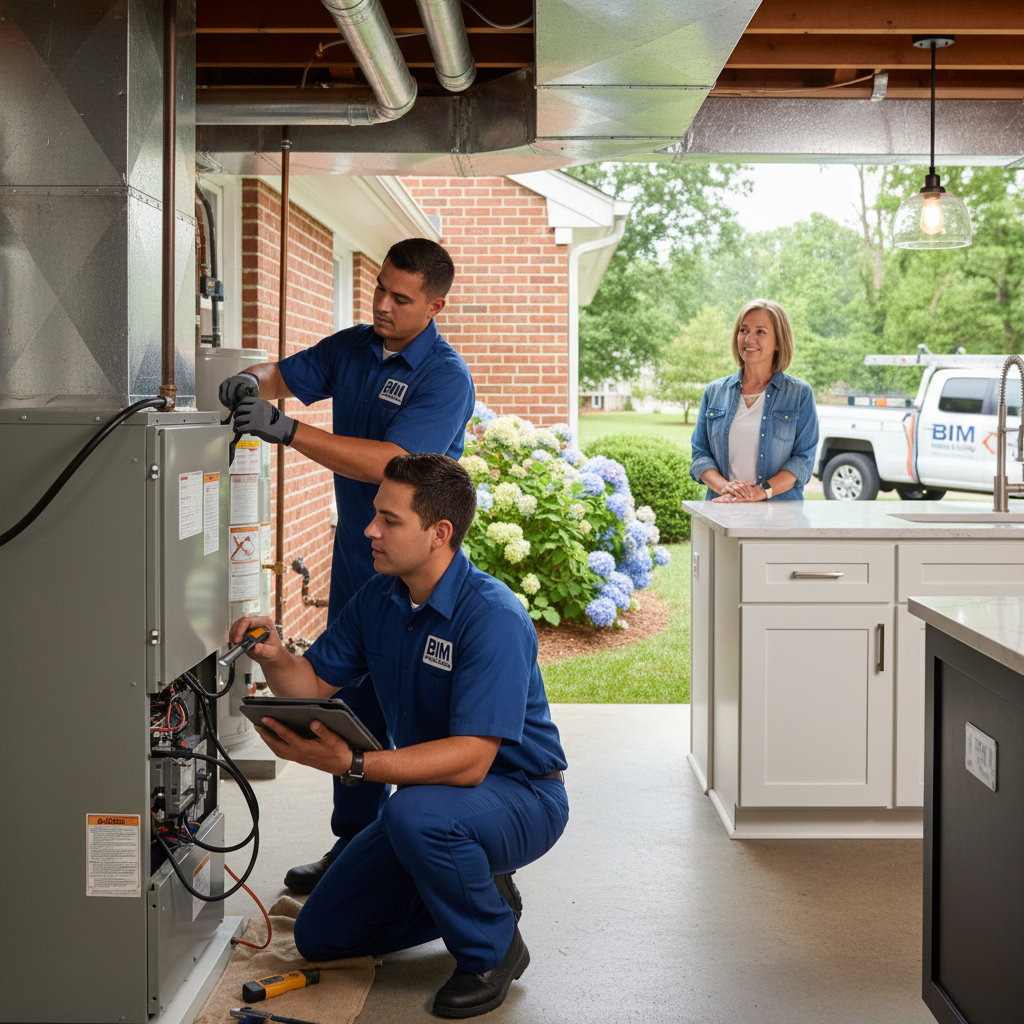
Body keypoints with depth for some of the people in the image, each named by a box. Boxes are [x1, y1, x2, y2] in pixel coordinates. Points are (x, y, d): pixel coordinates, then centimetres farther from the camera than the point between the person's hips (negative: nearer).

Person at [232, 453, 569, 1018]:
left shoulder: (493, 617, -28)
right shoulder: (379, 597, -3)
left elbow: (470, 760, -35)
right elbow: (313, 683, 4)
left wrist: (351, 763, -44)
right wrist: (274, 658, -19)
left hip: (520, 797, -7)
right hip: (435, 793, 8)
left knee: (415, 813, -39)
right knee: (320, 935, 5)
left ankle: (491, 950, -12)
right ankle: (479, 891, 20)